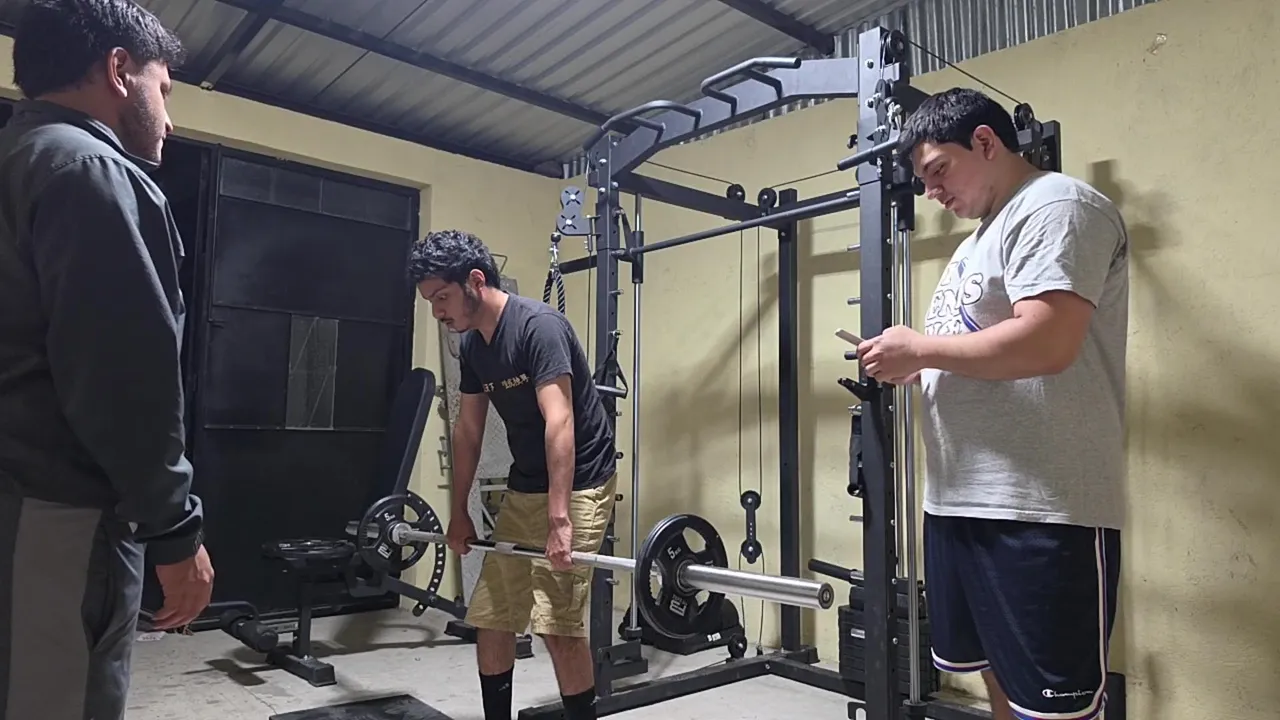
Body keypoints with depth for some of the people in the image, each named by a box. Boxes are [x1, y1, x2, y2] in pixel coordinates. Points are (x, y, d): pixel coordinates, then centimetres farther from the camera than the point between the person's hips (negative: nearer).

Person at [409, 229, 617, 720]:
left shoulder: (538, 326, -20)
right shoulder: (472, 345, 6)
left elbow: (559, 423, -27)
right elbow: (468, 431, 13)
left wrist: (559, 518, -32)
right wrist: (459, 513, 17)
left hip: (578, 486, -8)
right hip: (523, 488, 8)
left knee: (557, 622, -12)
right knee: (489, 617, 11)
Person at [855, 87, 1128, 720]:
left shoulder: (1055, 207, -8)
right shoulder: (984, 233, 23)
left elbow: (1045, 343, -23)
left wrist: (918, 348, -12)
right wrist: (911, 367, 7)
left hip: (1041, 509, -10)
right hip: (960, 500, 10)